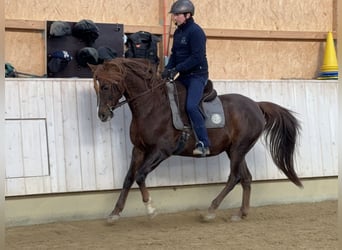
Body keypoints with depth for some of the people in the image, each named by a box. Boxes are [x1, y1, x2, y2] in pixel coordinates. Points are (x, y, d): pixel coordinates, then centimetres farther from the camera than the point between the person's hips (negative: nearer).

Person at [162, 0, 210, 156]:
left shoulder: (195, 32, -14)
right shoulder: (178, 32, 13)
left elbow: (197, 57, -21)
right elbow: (174, 54, 17)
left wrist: (177, 69, -22)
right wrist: (168, 68, -1)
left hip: (197, 75, -10)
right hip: (182, 76, 10)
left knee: (191, 106, -25)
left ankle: (203, 144, -20)